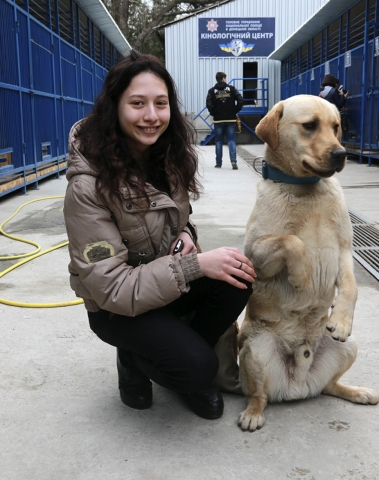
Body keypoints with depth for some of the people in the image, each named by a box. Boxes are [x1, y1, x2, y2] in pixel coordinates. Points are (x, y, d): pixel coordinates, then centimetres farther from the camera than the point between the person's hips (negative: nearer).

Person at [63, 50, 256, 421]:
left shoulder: (170, 156, -5)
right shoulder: (88, 187, -26)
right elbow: (111, 288, -26)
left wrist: (185, 234, -11)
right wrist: (196, 264, -32)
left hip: (169, 283, 6)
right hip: (118, 308, -6)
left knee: (240, 275, -22)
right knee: (198, 366, -27)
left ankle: (189, 363, 5)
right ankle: (133, 361, 8)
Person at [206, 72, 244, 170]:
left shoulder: (212, 91, 0)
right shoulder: (231, 88, 2)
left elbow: (209, 104, -12)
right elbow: (240, 101, -7)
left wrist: (214, 114, 2)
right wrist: (235, 111, 4)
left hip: (218, 120, 0)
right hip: (231, 119, 0)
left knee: (218, 141, 9)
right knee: (231, 140, 2)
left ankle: (218, 163, 11)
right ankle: (233, 161, -14)